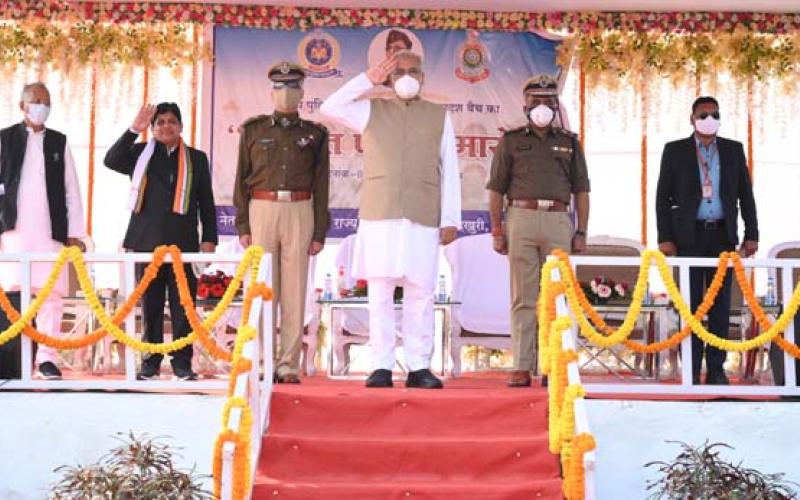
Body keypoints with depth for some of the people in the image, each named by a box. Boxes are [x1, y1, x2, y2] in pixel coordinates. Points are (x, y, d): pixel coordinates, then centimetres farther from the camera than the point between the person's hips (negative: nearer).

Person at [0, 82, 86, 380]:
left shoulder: (59, 142, 13)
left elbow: (71, 190, 10)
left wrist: (75, 233, 5)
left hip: (51, 231, 2)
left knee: (51, 293, -2)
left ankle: (46, 357, 3)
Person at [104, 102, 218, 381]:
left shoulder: (196, 159, 13)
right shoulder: (141, 155, 11)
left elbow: (206, 203, 11)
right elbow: (111, 161, -8)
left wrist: (209, 239, 4)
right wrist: (133, 130, -13)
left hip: (183, 243, 0)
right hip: (147, 241, 0)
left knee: (183, 306, -2)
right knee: (150, 305, 4)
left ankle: (182, 363, 4)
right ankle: (150, 363, 11)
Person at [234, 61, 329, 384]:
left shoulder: (314, 134, 11)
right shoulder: (253, 130, 11)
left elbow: (321, 187, 9)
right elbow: (242, 180, 9)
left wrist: (319, 232, 3)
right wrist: (242, 226, 1)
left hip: (300, 212, 0)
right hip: (262, 210, 0)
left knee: (295, 292, -1)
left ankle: (289, 366, 2)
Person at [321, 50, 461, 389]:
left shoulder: (440, 117, 14)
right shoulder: (371, 110, 15)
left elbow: (450, 172, 10)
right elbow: (329, 108, 2)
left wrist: (450, 219, 2)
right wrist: (367, 80, 4)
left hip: (423, 218, 0)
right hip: (379, 216, 0)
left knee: (421, 294, -1)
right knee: (380, 292, -1)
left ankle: (419, 367, 5)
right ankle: (381, 366, 3)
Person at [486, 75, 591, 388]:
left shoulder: (569, 143, 17)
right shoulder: (511, 141, 12)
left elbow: (581, 191, 15)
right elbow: (496, 189, 9)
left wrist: (581, 232, 6)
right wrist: (497, 230, 1)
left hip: (558, 221, 1)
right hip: (521, 218, -1)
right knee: (523, 297, -2)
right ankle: (522, 367, -2)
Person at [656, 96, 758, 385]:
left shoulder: (734, 150, 9)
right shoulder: (675, 151, 3)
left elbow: (745, 194, 9)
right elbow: (663, 196, 1)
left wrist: (751, 234, 3)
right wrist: (665, 238, -6)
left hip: (723, 235, 2)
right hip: (690, 236, -2)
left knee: (720, 304, 3)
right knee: (691, 303, 0)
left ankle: (716, 369, 8)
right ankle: (692, 370, 5)